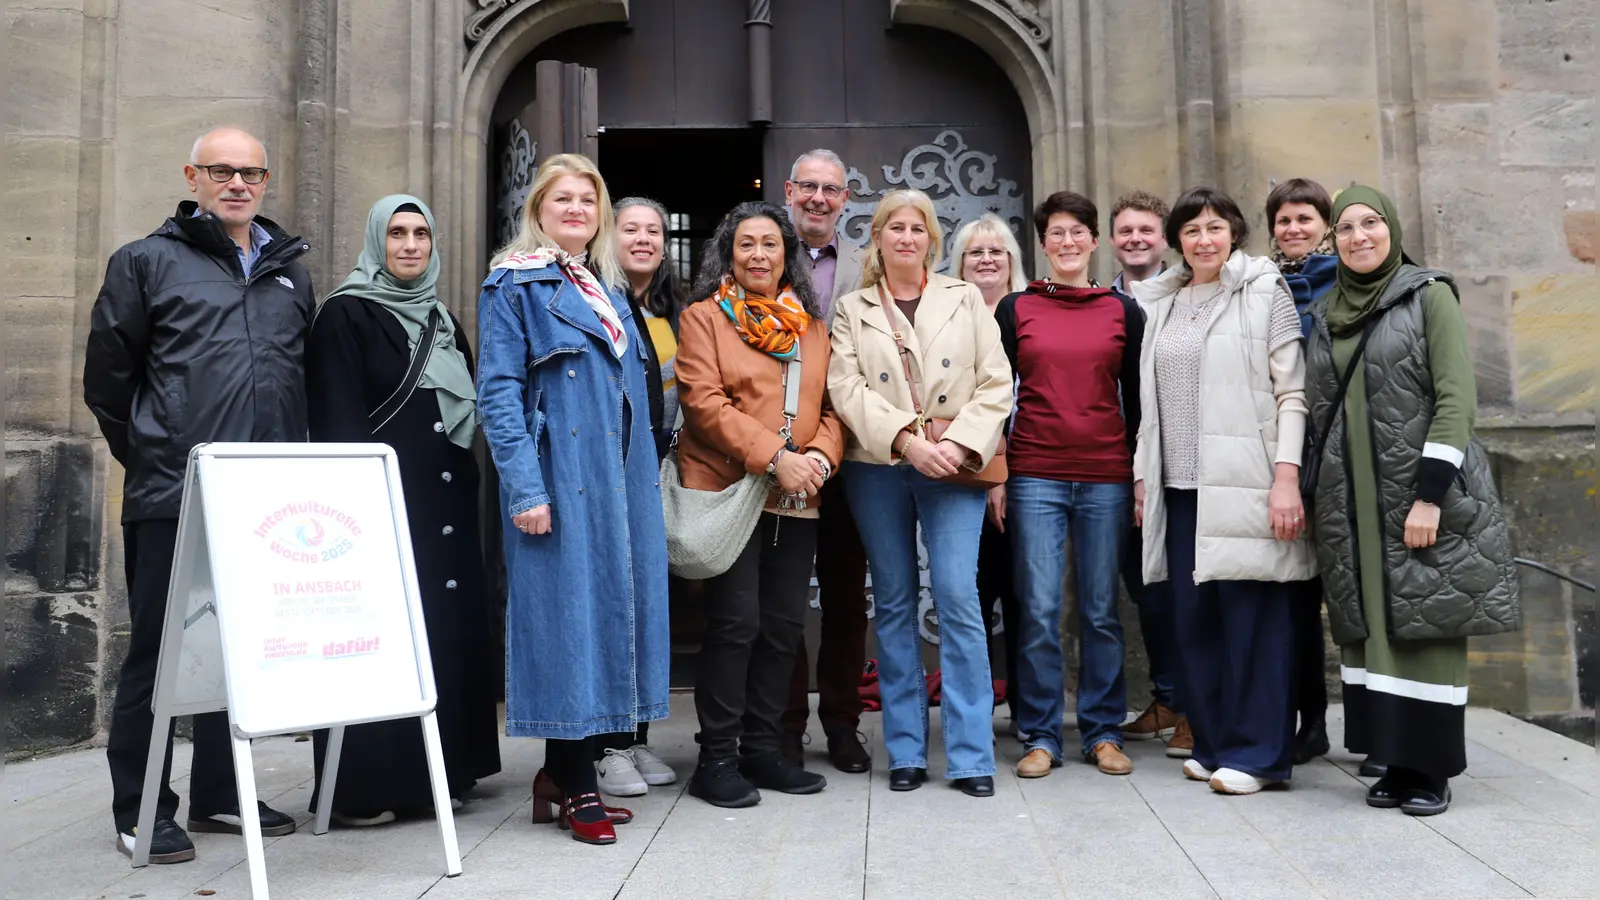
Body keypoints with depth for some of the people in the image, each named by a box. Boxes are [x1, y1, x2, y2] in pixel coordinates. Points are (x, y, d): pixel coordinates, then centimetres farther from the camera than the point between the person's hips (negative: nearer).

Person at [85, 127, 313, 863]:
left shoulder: (290, 273, 17)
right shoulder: (147, 263, 3)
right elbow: (107, 378, 4)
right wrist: (148, 455, 7)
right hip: (172, 498, -4)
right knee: (158, 650, 3)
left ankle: (218, 794, 25)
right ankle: (141, 811, 16)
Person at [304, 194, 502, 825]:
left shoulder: (442, 321, 19)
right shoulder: (346, 314, -1)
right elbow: (337, 423, -8)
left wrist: (465, 488, 15)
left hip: (447, 506, 7)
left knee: (448, 634, 6)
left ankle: (441, 772, 16)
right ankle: (360, 787, 3)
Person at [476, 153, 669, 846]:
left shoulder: (609, 287, 19)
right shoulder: (514, 284, -2)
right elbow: (497, 392, -10)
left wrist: (645, 475, 13)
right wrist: (524, 488, -18)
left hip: (618, 482, 7)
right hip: (559, 480, -7)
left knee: (610, 606, 7)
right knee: (566, 610, -4)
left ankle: (561, 774, 19)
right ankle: (577, 787, 6)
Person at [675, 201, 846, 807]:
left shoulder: (811, 327, 17)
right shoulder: (704, 318, 2)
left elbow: (830, 405, 13)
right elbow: (705, 401, -10)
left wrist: (820, 455, -9)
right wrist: (774, 457, -19)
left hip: (797, 499, 5)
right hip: (728, 491, -5)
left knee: (784, 623, 8)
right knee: (735, 621, -7)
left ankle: (762, 749, 20)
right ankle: (716, 758, 6)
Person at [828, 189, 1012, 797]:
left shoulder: (965, 300, 11)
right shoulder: (851, 309, 10)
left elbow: (996, 384, 4)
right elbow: (846, 389, -3)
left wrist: (961, 444, -10)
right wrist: (906, 440, -15)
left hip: (953, 470, -1)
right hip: (878, 469, 1)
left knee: (958, 598, -9)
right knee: (894, 604, 6)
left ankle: (970, 756, 0)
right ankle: (906, 752, 15)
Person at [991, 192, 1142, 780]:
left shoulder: (1124, 312, 9)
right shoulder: (1015, 310, 7)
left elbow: (1137, 400, 11)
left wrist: (1142, 475, 6)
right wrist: (994, 476, 1)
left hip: (1107, 478, 1)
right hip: (1034, 477, -1)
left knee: (1101, 610, 6)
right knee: (1038, 610, -1)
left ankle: (1103, 732, 19)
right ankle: (1041, 736, 10)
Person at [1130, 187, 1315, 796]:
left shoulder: (1264, 291, 2)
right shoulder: (1160, 303, 16)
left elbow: (1292, 391, -4)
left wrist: (1287, 477, -12)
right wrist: (1141, 473, 13)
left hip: (1242, 485, -5)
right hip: (1180, 485, 5)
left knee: (1253, 617, -2)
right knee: (1192, 617, 7)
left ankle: (1256, 754, 7)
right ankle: (1213, 744, 19)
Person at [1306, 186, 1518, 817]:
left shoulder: (1429, 295, -2)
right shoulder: (1327, 314, 12)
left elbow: (1456, 398, -9)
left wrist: (1430, 495, -17)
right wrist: (1322, 496, 11)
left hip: (1422, 490, -4)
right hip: (1355, 500, 5)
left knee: (1427, 627, -1)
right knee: (1370, 627, 5)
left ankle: (1431, 770, 8)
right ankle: (1395, 760, 13)